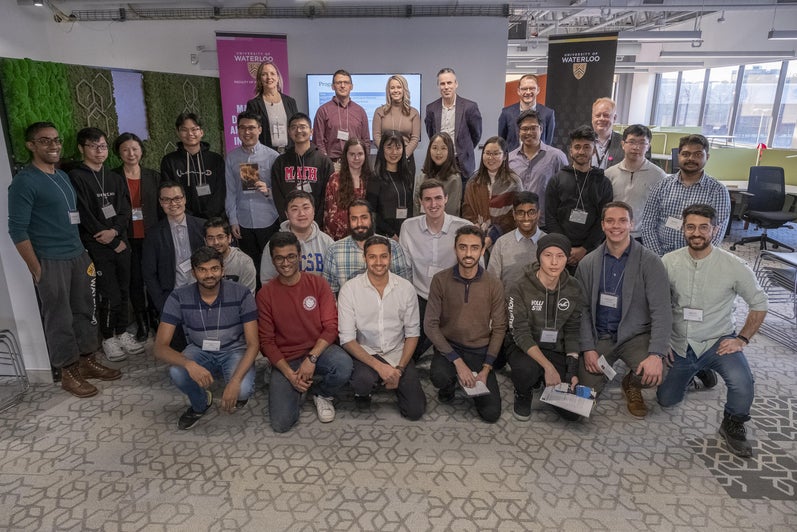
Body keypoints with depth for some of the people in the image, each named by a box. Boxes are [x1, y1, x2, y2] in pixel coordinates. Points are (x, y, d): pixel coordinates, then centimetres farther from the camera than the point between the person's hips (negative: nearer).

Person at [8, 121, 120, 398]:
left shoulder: (63, 176, 12)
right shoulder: (24, 181, -11)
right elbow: (17, 230, -13)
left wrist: (84, 253, 12)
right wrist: (36, 269, -14)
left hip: (78, 256, 7)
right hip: (50, 262, -7)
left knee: (84, 311, 14)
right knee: (59, 318, 3)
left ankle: (87, 361, 27)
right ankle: (68, 372, 16)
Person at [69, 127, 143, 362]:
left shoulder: (115, 179, 13)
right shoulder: (76, 177, -5)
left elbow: (125, 210, 6)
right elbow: (85, 216, -11)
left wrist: (115, 231, -14)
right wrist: (114, 242, -9)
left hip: (120, 242, 5)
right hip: (97, 247, -5)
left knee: (123, 291, 10)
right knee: (109, 295, -3)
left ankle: (122, 332, 24)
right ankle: (108, 338, 14)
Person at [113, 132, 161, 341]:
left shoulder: (153, 176, 6)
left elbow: (161, 207, 7)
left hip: (151, 237, 1)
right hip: (128, 239, -1)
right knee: (135, 280, 4)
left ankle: (155, 317, 22)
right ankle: (142, 322, 18)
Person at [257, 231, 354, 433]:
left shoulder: (317, 283, -3)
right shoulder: (265, 294, -3)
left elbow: (331, 326, -7)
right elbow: (266, 341, -3)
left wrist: (311, 358, -20)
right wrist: (289, 373, -14)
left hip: (317, 350, 1)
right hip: (285, 360, 0)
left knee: (343, 365, -34)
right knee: (281, 423, -18)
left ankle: (321, 393, 2)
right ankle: (296, 390, 17)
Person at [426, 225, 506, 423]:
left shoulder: (494, 284, -7)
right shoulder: (440, 280, -10)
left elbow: (499, 328, -2)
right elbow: (430, 325, -11)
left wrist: (486, 369, -10)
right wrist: (458, 361, -19)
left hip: (480, 350, 1)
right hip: (448, 347, -1)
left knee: (491, 414, -8)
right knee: (439, 376, -35)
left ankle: (471, 384, 24)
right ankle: (448, 387, 5)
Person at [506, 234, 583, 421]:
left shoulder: (573, 288, -3)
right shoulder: (520, 288, -16)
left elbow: (572, 331, 3)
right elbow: (521, 334, -18)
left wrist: (572, 369, -8)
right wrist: (548, 366, -27)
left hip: (556, 351, 3)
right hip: (524, 349, -3)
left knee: (572, 412, -10)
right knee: (527, 369, -38)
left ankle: (544, 381, 21)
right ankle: (522, 395, -1)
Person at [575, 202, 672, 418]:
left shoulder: (650, 262, -8)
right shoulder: (588, 263, 0)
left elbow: (661, 311, -14)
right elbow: (583, 309, 1)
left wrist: (656, 354, -25)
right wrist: (588, 348, -9)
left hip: (636, 335, -1)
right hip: (599, 336, 2)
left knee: (652, 374, -30)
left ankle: (631, 384, 9)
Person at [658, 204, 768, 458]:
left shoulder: (733, 265, -13)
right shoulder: (669, 262, -9)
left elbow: (759, 303, 0)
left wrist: (742, 339, -9)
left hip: (718, 341, -2)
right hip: (679, 344, 2)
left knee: (741, 382, -32)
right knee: (666, 400, 8)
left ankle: (733, 426, 1)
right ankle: (693, 371, 40)